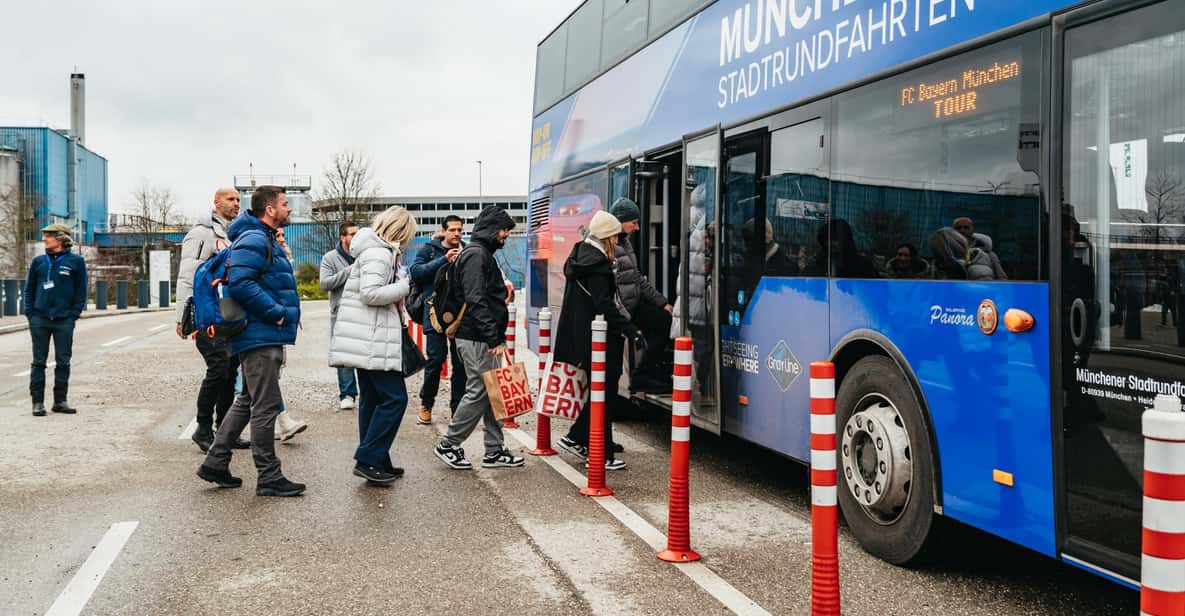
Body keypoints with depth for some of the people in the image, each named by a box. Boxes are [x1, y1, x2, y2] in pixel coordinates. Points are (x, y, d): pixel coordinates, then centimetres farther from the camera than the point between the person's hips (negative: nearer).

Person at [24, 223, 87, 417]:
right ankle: (38, 402, 9)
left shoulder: (76, 261, 1)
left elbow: (81, 291, 2)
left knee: (63, 362, 5)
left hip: (64, 321, -1)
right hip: (39, 320, 2)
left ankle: (60, 401, 14)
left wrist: (74, 314, -5)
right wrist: (29, 313, 2)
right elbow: (29, 289, 12)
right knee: (39, 362, 3)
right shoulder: (38, 261, 8)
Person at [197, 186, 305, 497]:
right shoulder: (253, 241, -14)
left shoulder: (265, 240, 20)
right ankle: (269, 477, 3)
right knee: (266, 406, -5)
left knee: (247, 401, 18)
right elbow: (240, 284, -26)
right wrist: (276, 313, -21)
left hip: (264, 336, 11)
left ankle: (215, 463, 26)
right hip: (261, 337, -11)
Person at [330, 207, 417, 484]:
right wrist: (403, 287, -12)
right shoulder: (378, 254, -13)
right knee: (394, 398, -8)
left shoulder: (379, 251, 19)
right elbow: (370, 294, -23)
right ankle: (368, 459, -6)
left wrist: (399, 290, 13)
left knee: (372, 398, 13)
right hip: (374, 341, -11)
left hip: (367, 342, 11)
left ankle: (376, 461, 19)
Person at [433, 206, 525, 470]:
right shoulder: (476, 254, -13)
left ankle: (495, 451, 16)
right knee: (478, 392, -4)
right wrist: (494, 339, -24)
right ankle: (448, 444, 8)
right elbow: (475, 301, -22)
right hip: (477, 339, -10)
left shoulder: (483, 254, 20)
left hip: (485, 338, 10)